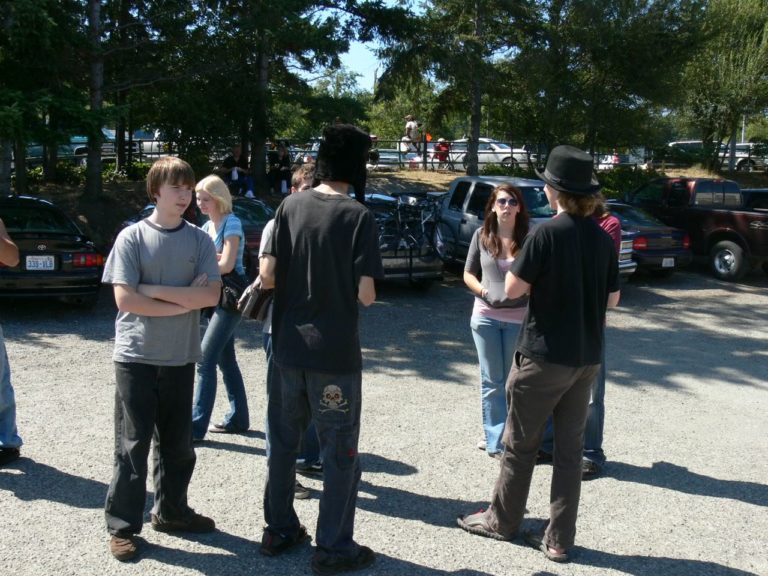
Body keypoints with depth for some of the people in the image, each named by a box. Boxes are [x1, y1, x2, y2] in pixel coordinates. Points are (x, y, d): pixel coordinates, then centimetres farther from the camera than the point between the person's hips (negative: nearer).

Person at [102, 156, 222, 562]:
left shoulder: (199, 239, 2)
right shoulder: (132, 237, -5)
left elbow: (212, 295, -8)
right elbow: (124, 299, -13)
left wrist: (156, 290, -14)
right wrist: (184, 302, -11)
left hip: (181, 358, 3)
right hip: (136, 358, -3)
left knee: (178, 443, 13)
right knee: (132, 444, 2)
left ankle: (171, 511, 31)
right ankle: (122, 526, 14)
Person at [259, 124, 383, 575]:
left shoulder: (291, 206, 0)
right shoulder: (359, 216, -12)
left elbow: (267, 274, -3)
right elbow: (365, 294, -15)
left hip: (289, 346, 5)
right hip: (335, 352, -4)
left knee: (283, 441, 18)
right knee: (340, 452, 8)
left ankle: (280, 530, 31)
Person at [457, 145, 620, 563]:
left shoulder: (547, 233, -16)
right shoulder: (602, 238, 4)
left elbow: (512, 289, -12)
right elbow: (612, 299, 11)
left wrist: (529, 269, 5)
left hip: (544, 355, -6)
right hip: (587, 358, 6)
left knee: (520, 444, 10)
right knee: (569, 447, 11)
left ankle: (502, 520, 26)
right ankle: (559, 540, 17)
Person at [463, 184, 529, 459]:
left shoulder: (528, 238, -5)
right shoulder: (482, 236, 1)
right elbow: (468, 273, 9)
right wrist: (484, 291, -9)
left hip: (519, 319, -1)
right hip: (485, 316, 1)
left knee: (513, 381, 10)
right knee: (492, 381, 5)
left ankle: (496, 436, 24)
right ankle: (496, 440, 12)